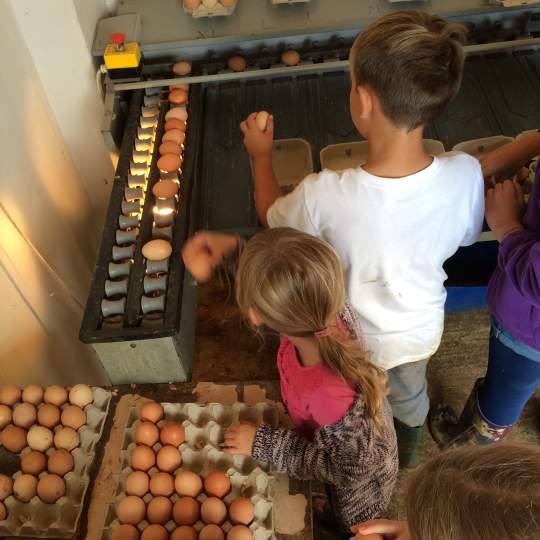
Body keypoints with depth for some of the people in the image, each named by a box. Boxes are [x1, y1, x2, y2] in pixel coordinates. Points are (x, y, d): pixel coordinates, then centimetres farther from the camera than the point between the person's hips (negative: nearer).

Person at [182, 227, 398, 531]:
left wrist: (262, 443, -23)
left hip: (358, 486, -5)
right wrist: (235, 248, -25)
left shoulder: (332, 399, -50)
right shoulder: (328, 311, -35)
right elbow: (291, 285, -11)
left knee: (349, 527, 30)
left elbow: (345, 468, -28)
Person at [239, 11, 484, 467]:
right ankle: (410, 452, 68)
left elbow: (272, 214, -15)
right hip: (420, 332, 3)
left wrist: (261, 155, 1)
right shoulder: (465, 175, -31)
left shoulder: (325, 196, -40)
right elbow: (464, 238, -8)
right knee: (409, 394, 37)